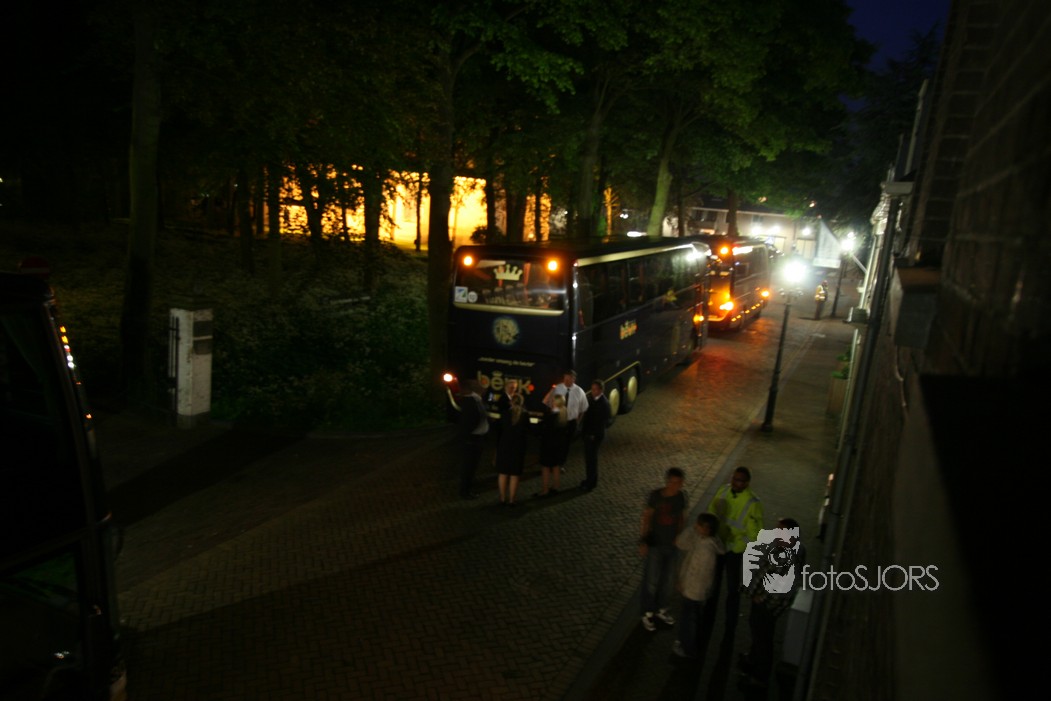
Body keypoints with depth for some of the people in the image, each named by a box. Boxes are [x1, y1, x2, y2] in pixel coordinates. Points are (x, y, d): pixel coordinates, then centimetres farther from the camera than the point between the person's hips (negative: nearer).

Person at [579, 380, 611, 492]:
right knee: (588, 457, 16)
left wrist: (594, 434, -15)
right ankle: (590, 479, 29)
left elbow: (605, 421, -16)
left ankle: (591, 482, 15)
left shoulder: (604, 403, -18)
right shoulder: (590, 397, 3)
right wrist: (582, 428, 4)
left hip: (595, 435, -7)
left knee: (591, 457, 2)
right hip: (587, 433, 7)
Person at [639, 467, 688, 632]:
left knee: (668, 579, 17)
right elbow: (646, 518, -14)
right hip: (655, 544, -4)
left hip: (672, 545, 4)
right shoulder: (655, 496, -20)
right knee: (651, 580, 6)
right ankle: (647, 614, 25)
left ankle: (661, 610, 38)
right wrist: (643, 541, -18)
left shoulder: (682, 497, -9)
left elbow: (682, 518, 5)